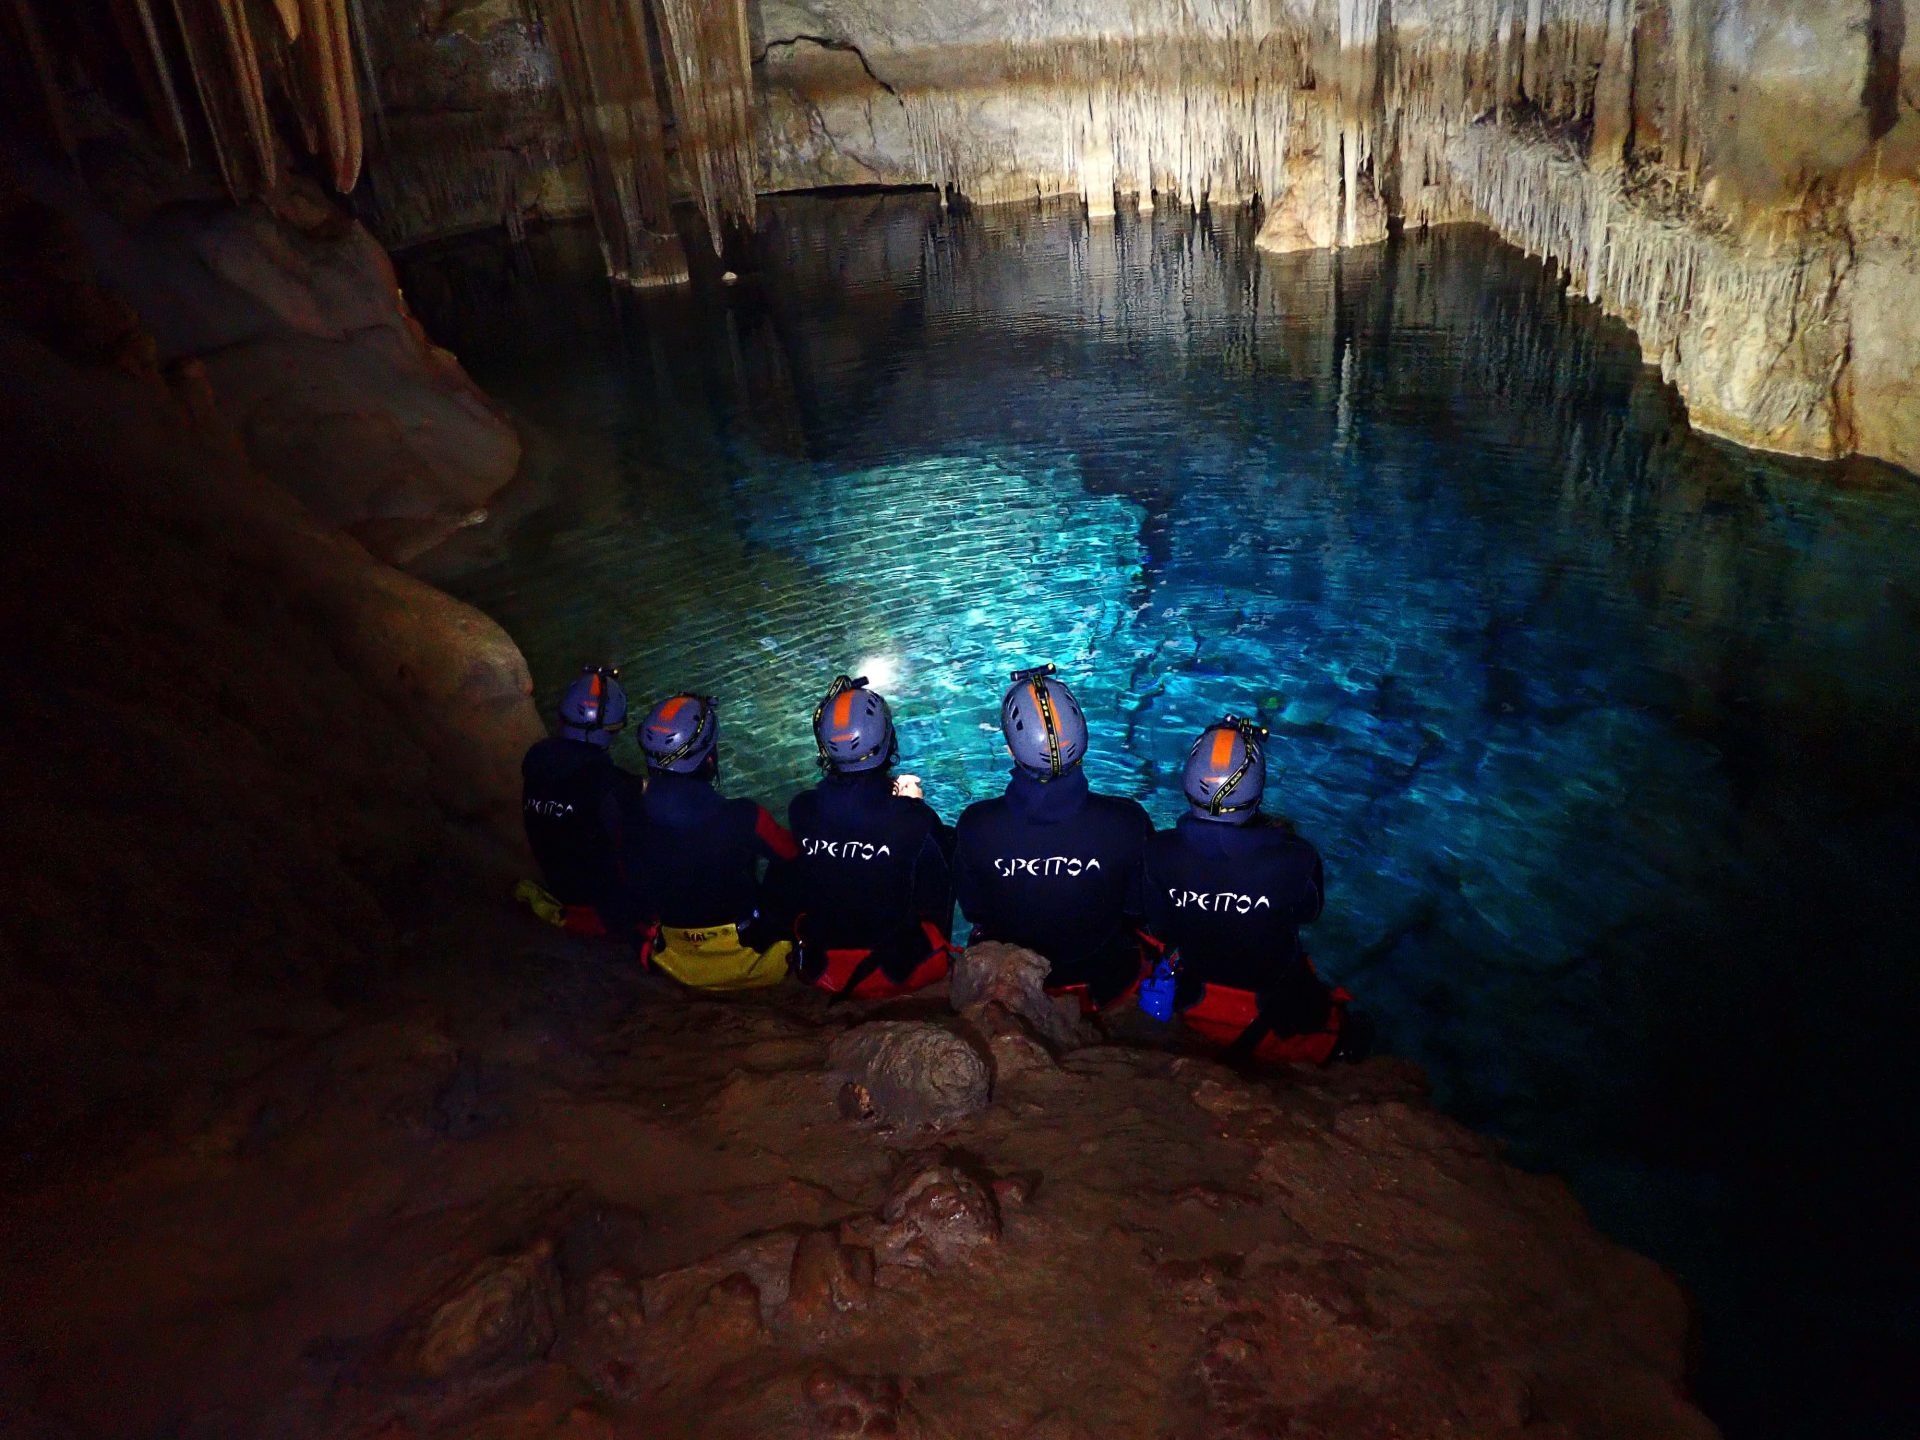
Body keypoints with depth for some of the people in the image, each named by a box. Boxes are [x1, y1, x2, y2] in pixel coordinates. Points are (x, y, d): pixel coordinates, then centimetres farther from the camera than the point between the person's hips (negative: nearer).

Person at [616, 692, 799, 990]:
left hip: (679, 962, 4)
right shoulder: (743, 819, -28)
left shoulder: (632, 823, -16)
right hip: (747, 958, -4)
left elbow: (636, 901, -2)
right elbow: (794, 858, -10)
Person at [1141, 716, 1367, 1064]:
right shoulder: (1295, 859, -33)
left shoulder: (1160, 852, -27)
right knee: (1352, 1031, 27)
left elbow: (1160, 930, -10)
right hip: (1271, 1020, -2)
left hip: (1194, 1009, 3)